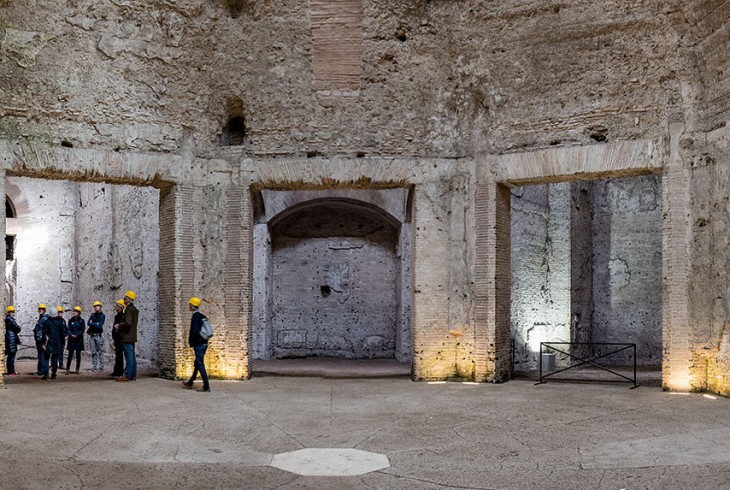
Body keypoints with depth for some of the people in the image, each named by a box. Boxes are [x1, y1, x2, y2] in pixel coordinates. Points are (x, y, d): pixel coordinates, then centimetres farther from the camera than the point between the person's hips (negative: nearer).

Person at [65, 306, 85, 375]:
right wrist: (71, 334, -15)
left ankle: (77, 369, 9)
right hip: (71, 339, 1)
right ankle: (67, 369, 0)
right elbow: (68, 329, 3)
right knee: (70, 354, -3)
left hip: (79, 339, -1)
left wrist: (76, 335, -14)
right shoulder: (70, 320, 7)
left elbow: (82, 330, -3)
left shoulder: (81, 321, 2)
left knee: (78, 355, 3)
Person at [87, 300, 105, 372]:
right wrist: (96, 324, -10)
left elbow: (99, 325, -13)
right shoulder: (92, 315, 15)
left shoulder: (102, 316, -1)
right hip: (92, 335, 5)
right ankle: (94, 367, 11)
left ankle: (101, 366, -2)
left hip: (99, 335, -5)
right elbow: (88, 323, 1)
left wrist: (92, 324, -3)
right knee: (93, 352, 7)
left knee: (100, 351, -4)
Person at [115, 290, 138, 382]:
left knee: (129, 356, -8)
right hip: (132, 337, 10)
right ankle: (133, 375, 15)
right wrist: (120, 325, 17)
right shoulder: (134, 309, 16)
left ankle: (127, 376, -7)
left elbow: (128, 323, -25)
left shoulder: (128, 309, -15)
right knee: (132, 356, 11)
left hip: (127, 337, -10)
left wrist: (119, 325, -9)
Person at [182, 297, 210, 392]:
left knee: (200, 365, -4)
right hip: (204, 343, 9)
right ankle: (190, 383, 33)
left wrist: (191, 342, -7)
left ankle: (206, 386, -2)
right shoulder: (202, 316, 10)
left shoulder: (195, 317, -17)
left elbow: (195, 332, -24)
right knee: (197, 364, 18)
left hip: (198, 345, -9)